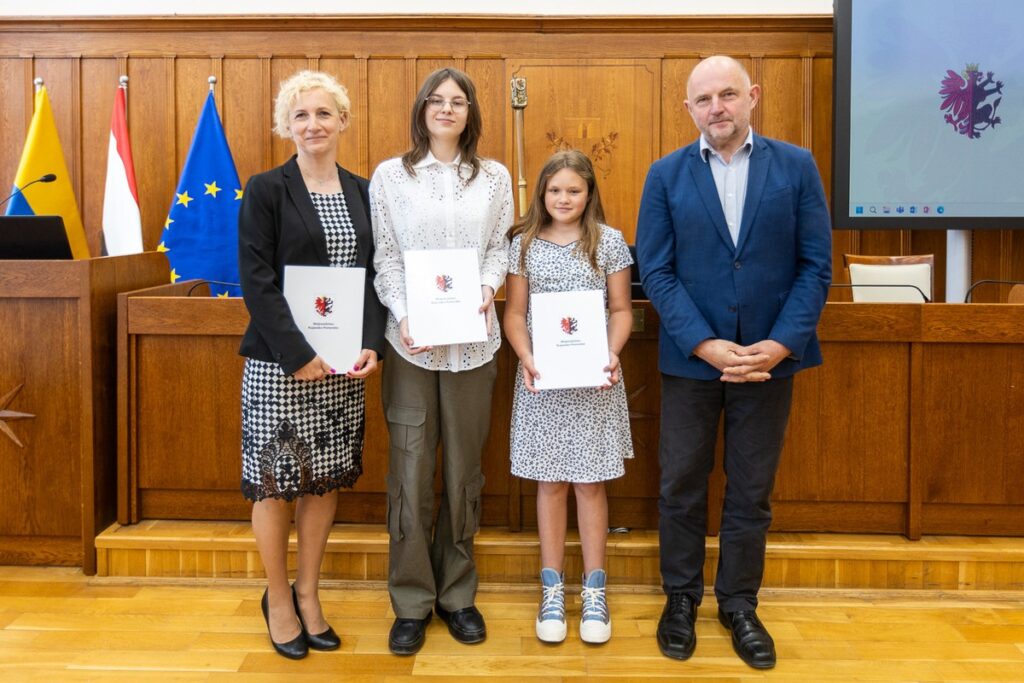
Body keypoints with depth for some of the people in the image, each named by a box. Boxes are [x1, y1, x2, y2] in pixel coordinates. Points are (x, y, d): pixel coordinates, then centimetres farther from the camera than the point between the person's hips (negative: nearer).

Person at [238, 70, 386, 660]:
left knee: (327, 477, 10)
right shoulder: (266, 190, -3)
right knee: (276, 480, 4)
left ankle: (309, 594, 26)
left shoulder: (363, 192, 10)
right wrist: (298, 354, -17)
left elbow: (375, 275, 8)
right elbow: (257, 281, -10)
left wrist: (372, 345, -6)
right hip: (279, 360, -4)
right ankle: (278, 600, 22)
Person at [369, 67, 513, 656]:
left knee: (464, 470, 8)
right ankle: (412, 601, 14)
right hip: (411, 341, -1)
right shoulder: (390, 175, 5)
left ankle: (457, 593, 23)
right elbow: (384, 255, 1)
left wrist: (488, 287, -11)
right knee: (411, 470, 0)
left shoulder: (494, 177, 10)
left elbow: (502, 247, 9)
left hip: (473, 341, 2)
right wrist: (404, 316, -12)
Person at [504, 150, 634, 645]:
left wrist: (612, 355, -14)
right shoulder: (524, 244, 4)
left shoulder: (609, 242, 2)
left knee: (590, 483, 4)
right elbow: (514, 312, 4)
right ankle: (552, 589, 18)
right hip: (542, 379, 1)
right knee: (550, 482, 7)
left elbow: (621, 310, 3)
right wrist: (526, 358, -12)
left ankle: (594, 591, 16)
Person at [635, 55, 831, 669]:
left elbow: (816, 265, -2)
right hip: (690, 360, 0)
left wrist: (780, 344, -14)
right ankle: (682, 597, 29)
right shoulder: (666, 175, 1)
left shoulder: (797, 166, 1)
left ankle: (740, 604, 28)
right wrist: (708, 346, -15)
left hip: (769, 357, 0)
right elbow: (656, 271, -4)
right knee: (682, 487, 10)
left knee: (752, 492, 11)